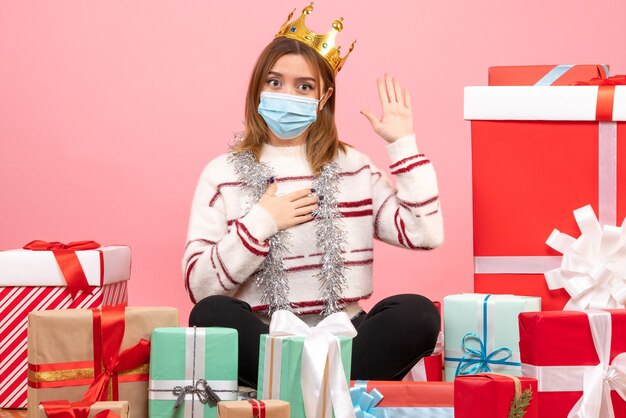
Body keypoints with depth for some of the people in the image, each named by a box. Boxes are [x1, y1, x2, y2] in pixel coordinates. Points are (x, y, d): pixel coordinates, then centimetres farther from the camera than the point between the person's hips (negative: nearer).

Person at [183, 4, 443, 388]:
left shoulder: (355, 168, 12)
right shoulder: (223, 174, 6)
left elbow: (425, 234, -2)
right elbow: (199, 286, -3)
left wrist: (403, 144, 1)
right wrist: (261, 224, -11)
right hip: (260, 343, -1)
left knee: (418, 313, -27)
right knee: (213, 314, -33)